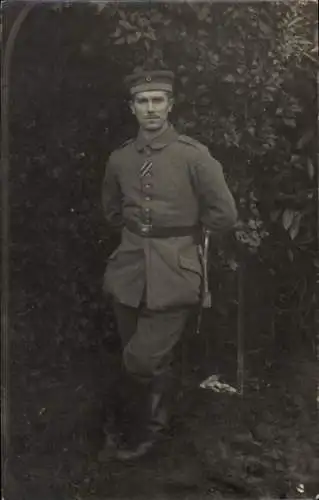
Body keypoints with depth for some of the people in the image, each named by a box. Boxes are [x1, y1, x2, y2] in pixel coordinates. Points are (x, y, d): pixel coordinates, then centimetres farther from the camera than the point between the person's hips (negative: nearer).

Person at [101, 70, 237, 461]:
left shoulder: (193, 155, -9)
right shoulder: (119, 159, 4)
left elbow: (224, 215, -7)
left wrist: (183, 234, 4)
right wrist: (139, 233, 12)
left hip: (173, 271, -4)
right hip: (129, 268, 5)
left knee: (142, 361, -6)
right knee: (136, 358, 15)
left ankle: (152, 429, 22)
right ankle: (151, 425, 40)